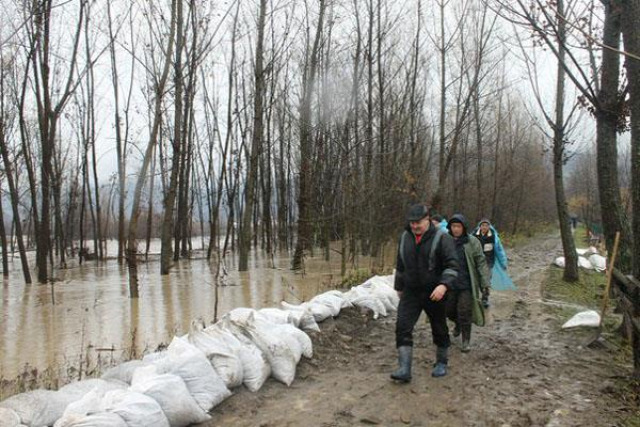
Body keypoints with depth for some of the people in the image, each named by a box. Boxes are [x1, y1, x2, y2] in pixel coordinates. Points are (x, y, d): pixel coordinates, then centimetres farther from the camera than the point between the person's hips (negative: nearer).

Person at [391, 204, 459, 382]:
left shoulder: (441, 238, -11)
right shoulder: (405, 237, 6)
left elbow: (452, 265, -16)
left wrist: (444, 285, -31)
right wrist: (399, 287, 22)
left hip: (434, 294, -3)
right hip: (411, 293, 4)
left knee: (439, 330, 12)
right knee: (403, 327, -9)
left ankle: (441, 363, 33)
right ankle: (404, 369, -7)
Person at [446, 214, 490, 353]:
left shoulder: (473, 242, -6)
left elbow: (481, 263, -5)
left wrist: (485, 283, -10)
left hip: (466, 285, -3)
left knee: (464, 313, -2)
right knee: (449, 310, 13)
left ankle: (466, 340, 16)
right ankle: (458, 325, 45)